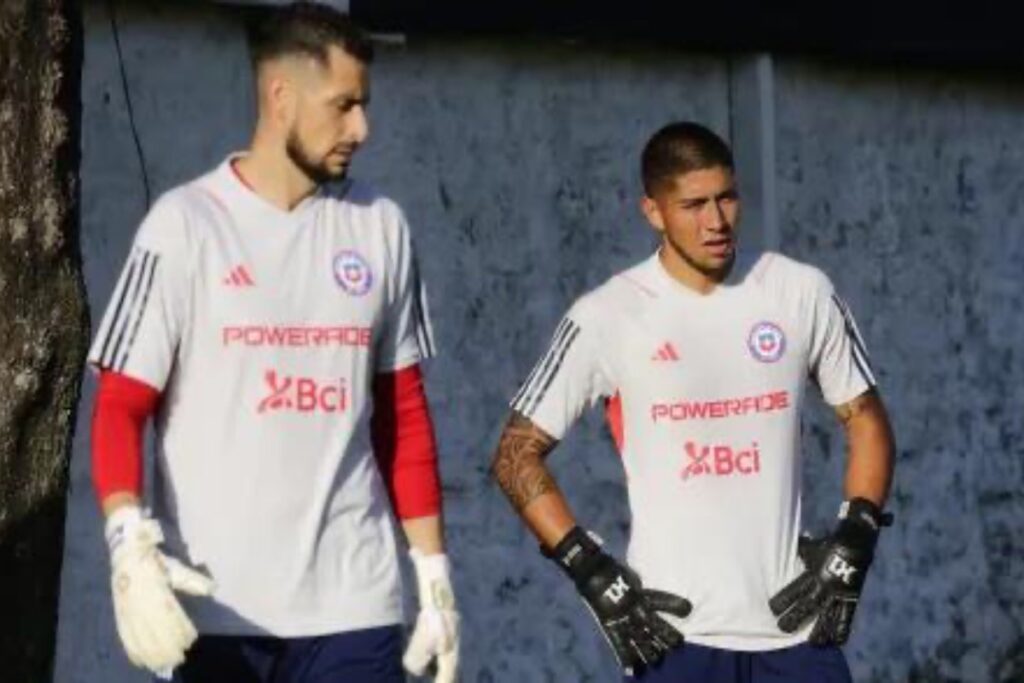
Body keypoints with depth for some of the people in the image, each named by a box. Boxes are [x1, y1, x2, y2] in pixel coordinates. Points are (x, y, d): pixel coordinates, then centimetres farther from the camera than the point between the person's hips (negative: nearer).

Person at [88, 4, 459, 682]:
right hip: (214, 605, -3)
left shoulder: (381, 228, 9)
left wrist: (434, 573, 12)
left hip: (354, 602, 3)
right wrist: (131, 546, -21)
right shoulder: (186, 224, -2)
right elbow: (121, 406, -5)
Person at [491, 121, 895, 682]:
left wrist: (853, 542, 2)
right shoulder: (607, 317, -3)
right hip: (673, 632, -2)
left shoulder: (802, 293, 4)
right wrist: (591, 570, -7)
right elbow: (518, 454, 1)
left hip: (793, 626, 2)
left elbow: (864, 418, 15)